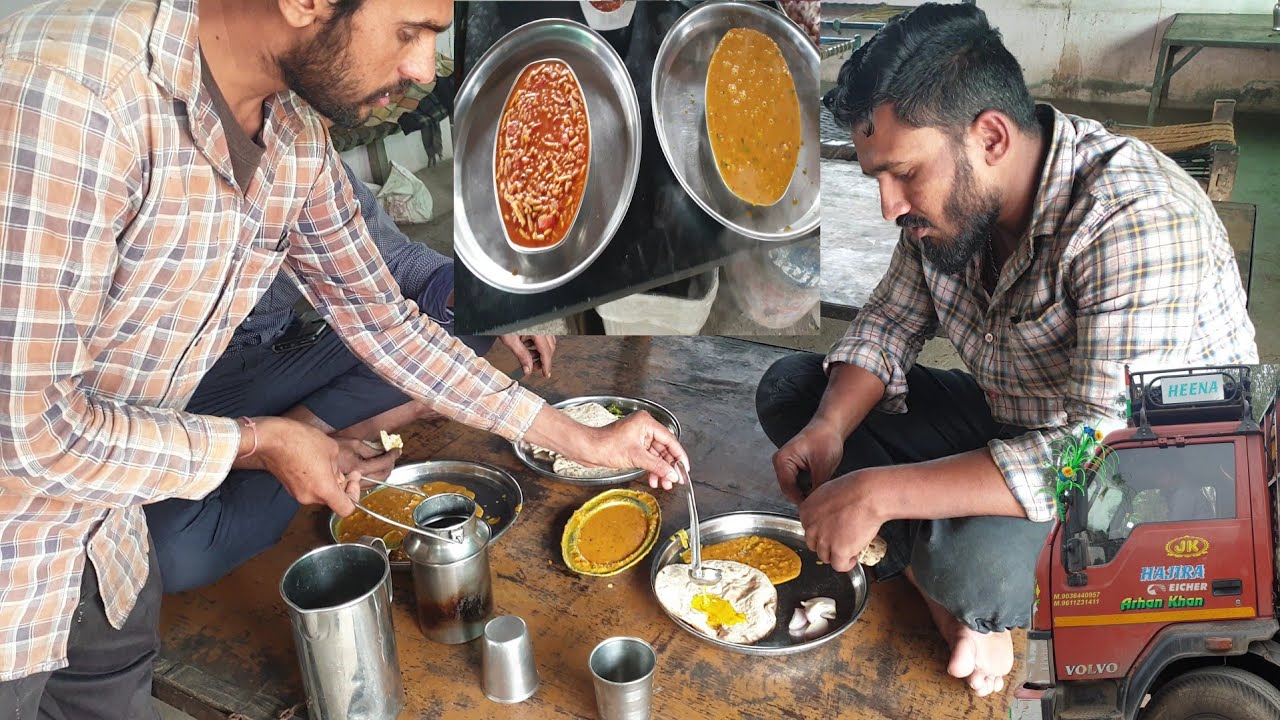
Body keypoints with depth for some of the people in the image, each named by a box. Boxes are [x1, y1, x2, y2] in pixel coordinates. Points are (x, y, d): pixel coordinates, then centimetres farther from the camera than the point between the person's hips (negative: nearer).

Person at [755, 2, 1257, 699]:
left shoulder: (1139, 222, -32)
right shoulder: (948, 193, -8)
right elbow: (889, 322, 3)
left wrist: (880, 491, -38)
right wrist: (828, 428, -17)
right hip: (1013, 427, 7)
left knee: (979, 567, -39)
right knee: (791, 389, -3)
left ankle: (970, 599, -2)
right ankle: (945, 590, -8)